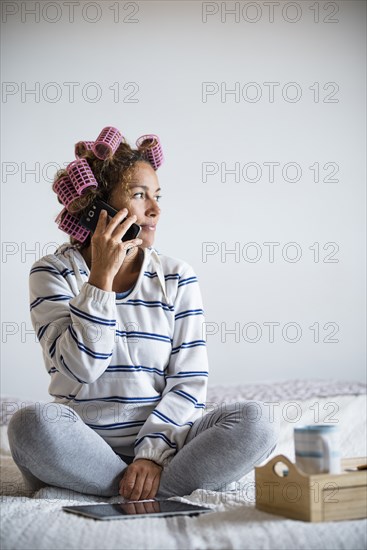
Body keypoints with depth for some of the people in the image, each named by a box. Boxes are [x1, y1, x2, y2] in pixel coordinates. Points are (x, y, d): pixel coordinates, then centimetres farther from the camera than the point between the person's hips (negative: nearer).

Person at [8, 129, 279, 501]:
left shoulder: (177, 277, 6)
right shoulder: (53, 273, 1)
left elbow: (189, 382, 0)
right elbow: (80, 368, -13)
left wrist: (153, 453, -15)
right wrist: (102, 276, -16)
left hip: (162, 438, 2)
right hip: (84, 444, -2)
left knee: (255, 420, -23)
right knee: (33, 423, -34)